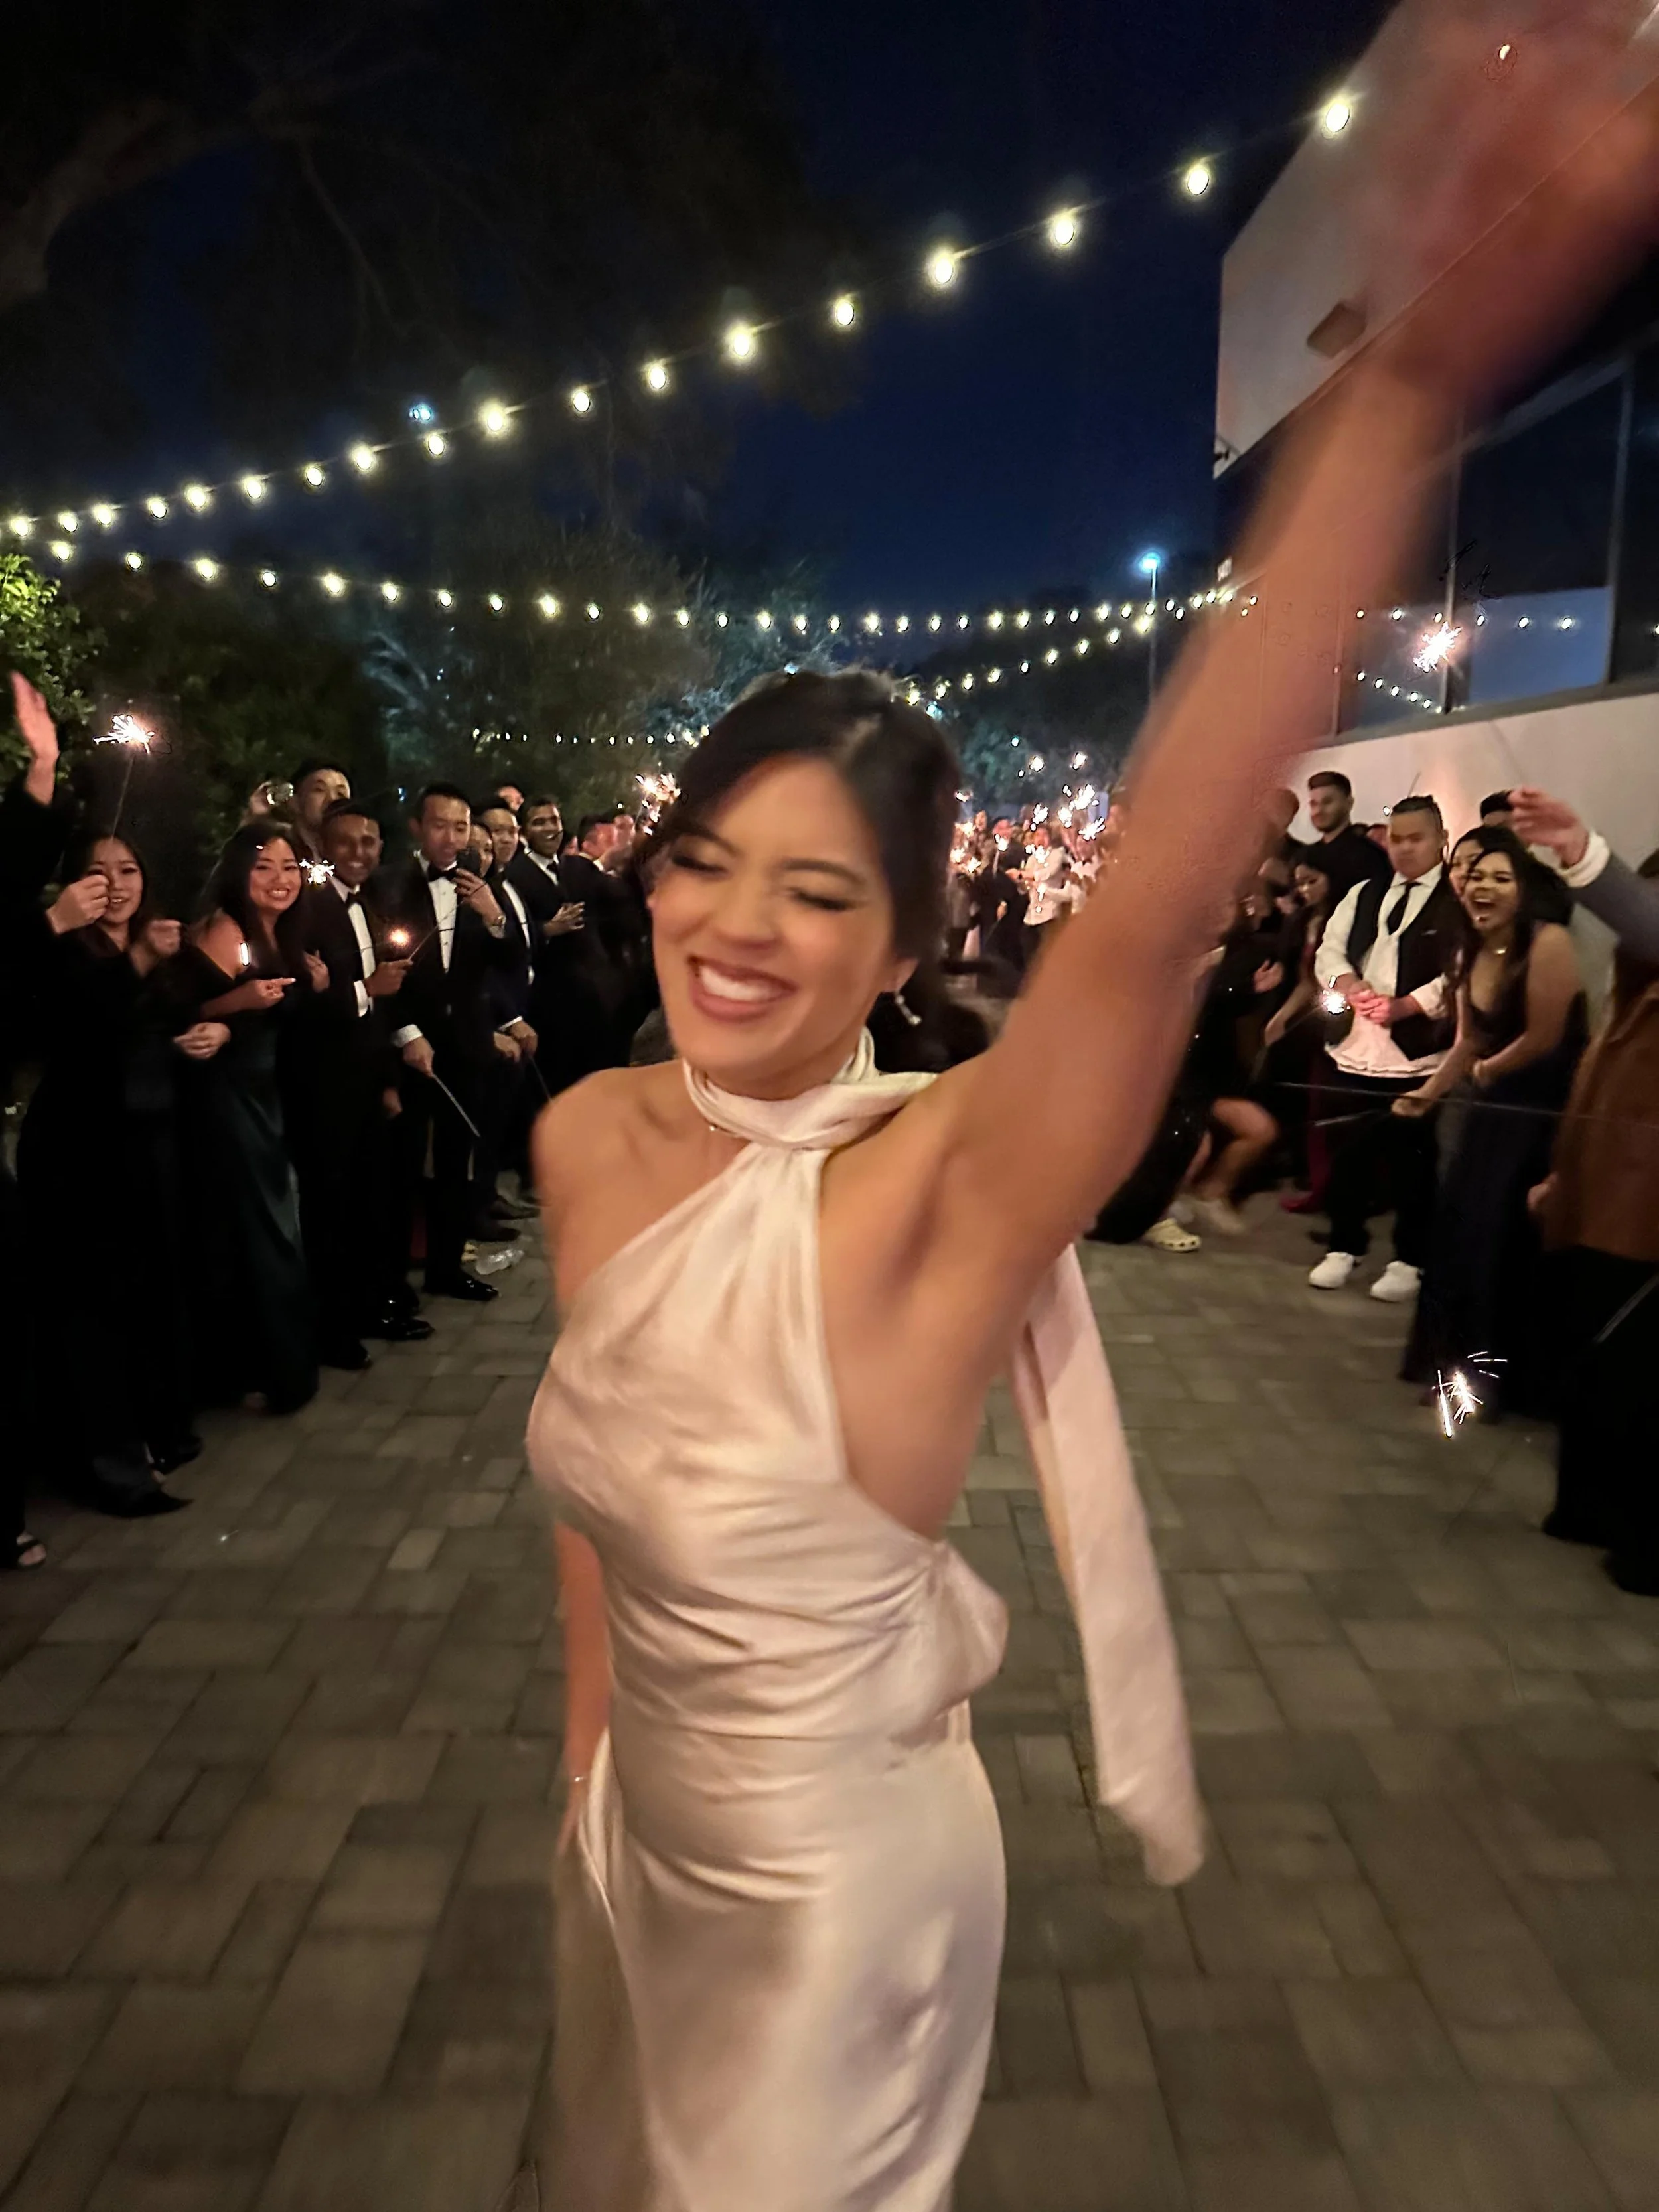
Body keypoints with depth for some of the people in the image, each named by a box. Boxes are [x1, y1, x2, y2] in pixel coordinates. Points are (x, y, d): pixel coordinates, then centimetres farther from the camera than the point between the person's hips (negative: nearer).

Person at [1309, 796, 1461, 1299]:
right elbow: (1329, 950, 8)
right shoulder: (1364, 894, 16)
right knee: (1348, 1153, 11)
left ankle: (1408, 1260, 17)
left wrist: (1403, 1005, -23)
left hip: (1418, 1053, -5)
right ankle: (1344, 1247, 25)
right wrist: (1349, 985, -13)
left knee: (1412, 1162, 2)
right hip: (1354, 1046, 5)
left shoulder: (1459, 902, -3)